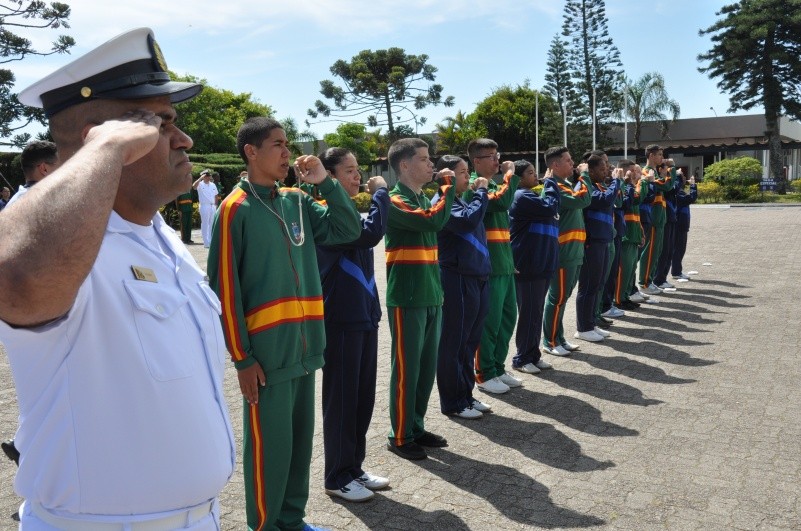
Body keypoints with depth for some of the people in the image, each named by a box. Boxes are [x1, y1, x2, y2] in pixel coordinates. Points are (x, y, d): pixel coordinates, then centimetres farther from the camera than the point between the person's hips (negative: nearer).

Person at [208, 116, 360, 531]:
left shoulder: (297, 201, 9)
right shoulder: (235, 209, -10)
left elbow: (349, 230, 6)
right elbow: (224, 288, -11)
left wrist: (325, 182, -4)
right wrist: (241, 357, -12)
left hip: (303, 346, 7)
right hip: (265, 352, -6)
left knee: (301, 438, 16)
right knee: (270, 444, 5)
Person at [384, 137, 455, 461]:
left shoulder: (423, 198, 15)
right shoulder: (395, 201, -12)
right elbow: (432, 220, -26)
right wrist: (448, 189, -14)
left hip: (431, 295, 8)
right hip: (406, 298, -8)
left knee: (427, 366, 13)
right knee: (406, 368, 0)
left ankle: (417, 427, 27)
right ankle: (400, 437, 13)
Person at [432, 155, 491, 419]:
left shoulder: (461, 200, 18)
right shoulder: (442, 202, -10)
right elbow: (470, 220, -24)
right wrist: (480, 191, -14)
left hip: (476, 278, 9)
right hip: (457, 280, -9)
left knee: (470, 341, 16)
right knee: (454, 343, 1)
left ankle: (466, 395, 27)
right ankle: (452, 403, 11)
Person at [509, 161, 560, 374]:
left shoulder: (531, 197, 19)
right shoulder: (521, 197, -12)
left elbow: (548, 210, 21)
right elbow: (550, 206, -18)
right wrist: (549, 181, -8)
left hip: (541, 263, 10)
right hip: (528, 265, -10)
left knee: (536, 311, 13)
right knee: (529, 312, -3)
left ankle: (533, 355, 21)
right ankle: (521, 359, 7)